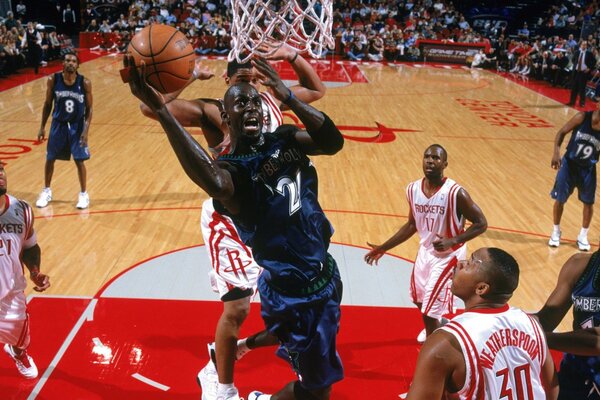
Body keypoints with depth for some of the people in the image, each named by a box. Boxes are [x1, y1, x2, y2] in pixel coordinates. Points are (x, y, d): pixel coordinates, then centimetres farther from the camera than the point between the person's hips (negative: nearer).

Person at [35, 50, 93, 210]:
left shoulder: (85, 83, -15)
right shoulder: (53, 80, -11)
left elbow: (89, 108, -8)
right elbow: (48, 104, 0)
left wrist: (86, 130, -16)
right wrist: (42, 127, 0)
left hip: (77, 125, -2)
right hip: (58, 124, 2)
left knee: (79, 160, 0)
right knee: (50, 158, 10)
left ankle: (83, 194, 16)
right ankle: (46, 191, 29)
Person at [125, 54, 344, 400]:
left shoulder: (282, 141, 1)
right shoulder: (233, 168, -20)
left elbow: (334, 143, -15)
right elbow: (215, 183, -46)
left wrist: (288, 97, -25)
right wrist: (161, 111, -55)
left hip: (324, 274, 7)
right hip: (294, 291, -7)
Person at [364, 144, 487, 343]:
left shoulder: (455, 193, -26)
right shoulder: (413, 189, -7)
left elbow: (481, 223, -18)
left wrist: (452, 241, -31)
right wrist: (383, 248, 6)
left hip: (447, 256, -7)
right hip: (425, 251, 7)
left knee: (429, 311, -7)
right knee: (420, 299, 27)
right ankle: (438, 325, 59)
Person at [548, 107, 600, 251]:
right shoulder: (582, 117, -19)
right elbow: (562, 132, -9)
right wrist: (556, 152, -22)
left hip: (588, 169, 1)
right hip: (569, 164, -1)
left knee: (588, 202, 10)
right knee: (560, 199, 6)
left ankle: (583, 236, 28)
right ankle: (556, 232, 27)